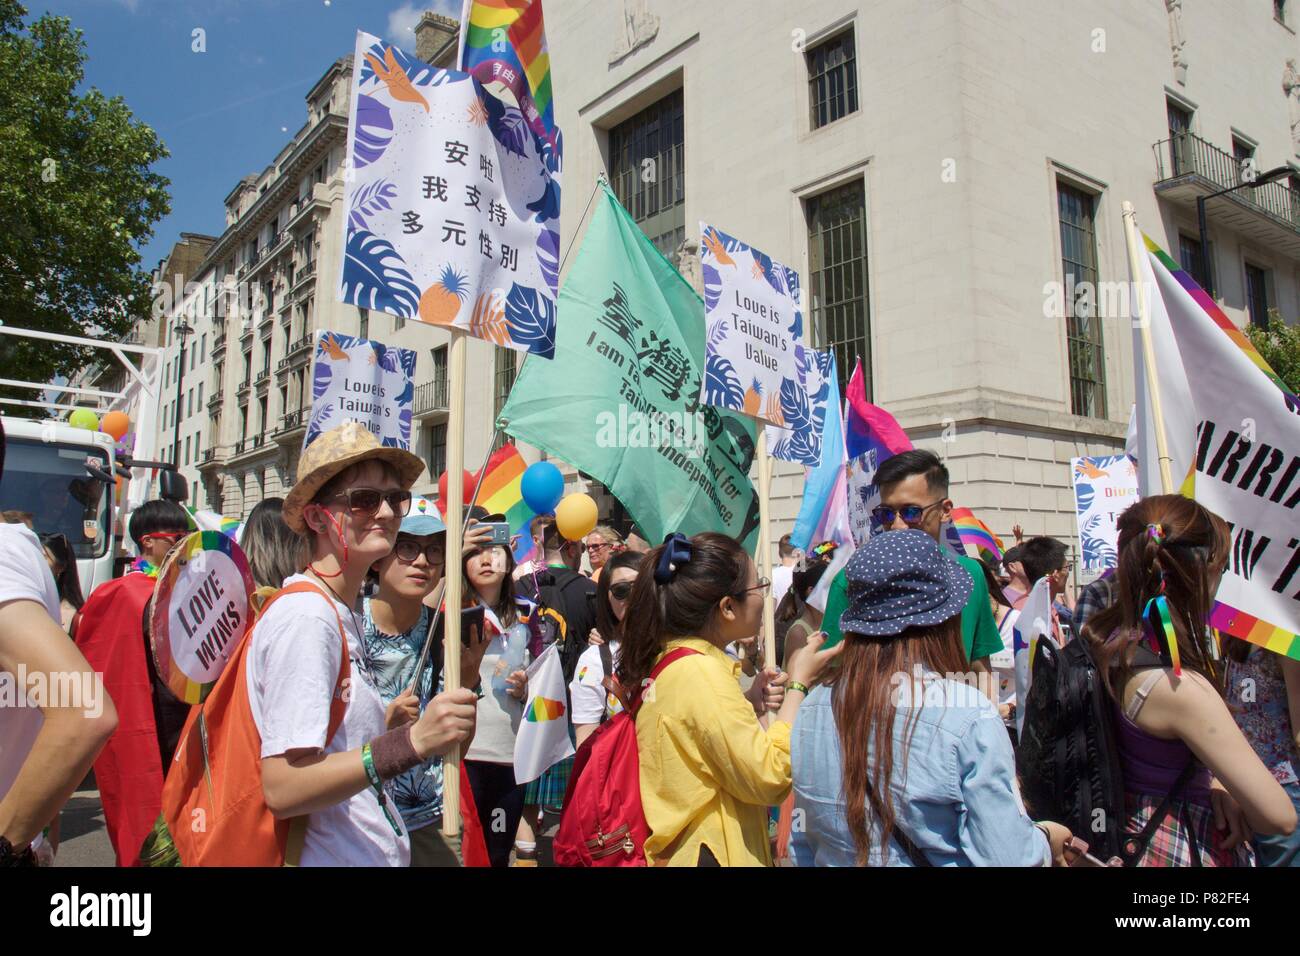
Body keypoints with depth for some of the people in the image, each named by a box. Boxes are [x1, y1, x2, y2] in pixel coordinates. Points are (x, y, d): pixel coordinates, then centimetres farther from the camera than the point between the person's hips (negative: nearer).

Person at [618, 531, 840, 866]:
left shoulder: (668, 659, 5)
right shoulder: (701, 671, -23)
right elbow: (769, 778, -25)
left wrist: (750, 704, 2)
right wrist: (798, 685, -16)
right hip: (709, 854, -9)